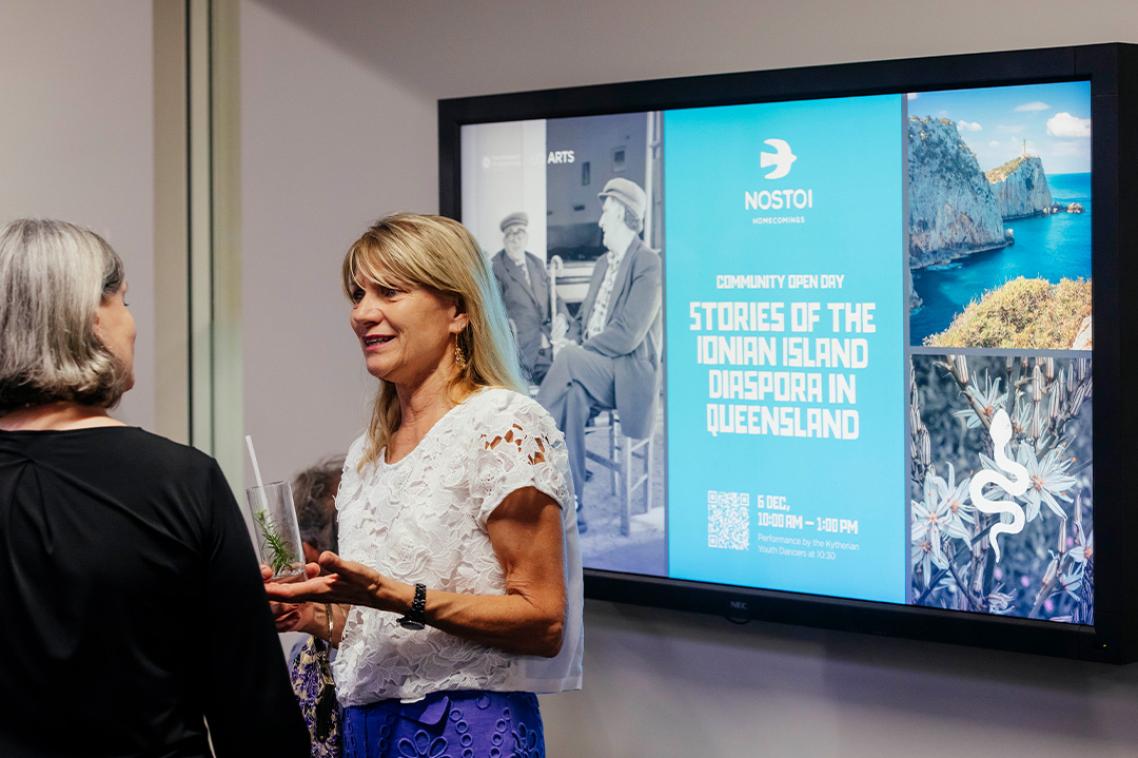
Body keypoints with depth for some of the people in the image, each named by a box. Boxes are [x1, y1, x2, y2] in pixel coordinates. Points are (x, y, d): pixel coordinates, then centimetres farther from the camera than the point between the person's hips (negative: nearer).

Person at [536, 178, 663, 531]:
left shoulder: (648, 264, -10)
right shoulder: (603, 263, 18)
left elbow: (628, 334, -17)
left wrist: (579, 351, -14)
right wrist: (579, 347, -2)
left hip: (629, 373, -6)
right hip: (594, 368, 6)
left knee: (567, 359, -31)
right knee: (574, 394, -28)